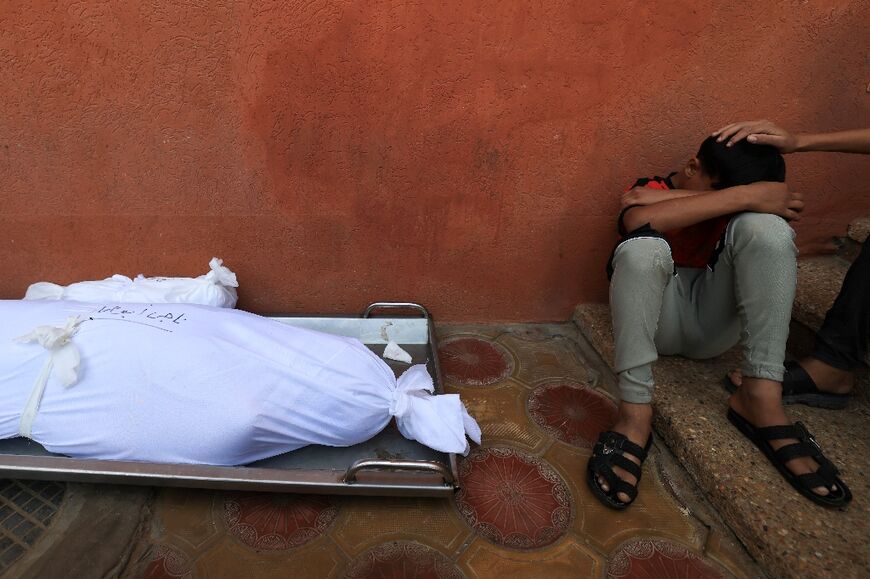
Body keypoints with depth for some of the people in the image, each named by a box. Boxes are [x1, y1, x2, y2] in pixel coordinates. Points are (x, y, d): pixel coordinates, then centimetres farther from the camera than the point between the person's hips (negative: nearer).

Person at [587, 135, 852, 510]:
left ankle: (760, 395, -26)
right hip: (657, 319, -3)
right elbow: (640, 220, -29)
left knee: (764, 224, -21)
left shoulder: (753, 205, 9)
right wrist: (742, 196, -30)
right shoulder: (649, 190, -4)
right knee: (643, 246, -34)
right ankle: (635, 411, -37)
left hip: (713, 323, 3)